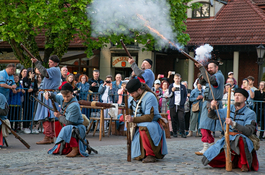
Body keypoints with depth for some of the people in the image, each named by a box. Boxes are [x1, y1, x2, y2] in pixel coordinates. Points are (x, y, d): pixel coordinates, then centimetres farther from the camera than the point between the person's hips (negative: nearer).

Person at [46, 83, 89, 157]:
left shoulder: (74, 106, -25)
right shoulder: (63, 99, -1)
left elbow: (68, 122, -26)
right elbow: (55, 97, 21)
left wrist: (59, 116, -10)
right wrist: (49, 94, -2)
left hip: (78, 128, -9)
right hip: (70, 128, 9)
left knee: (66, 129, -42)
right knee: (60, 151, 14)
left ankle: (75, 149, -24)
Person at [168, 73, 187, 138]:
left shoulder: (183, 87, 10)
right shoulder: (171, 86, 8)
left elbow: (185, 96, 13)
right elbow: (169, 96, 5)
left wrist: (183, 103, 1)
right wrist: (172, 91, -14)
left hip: (180, 106, 0)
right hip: (173, 105, 0)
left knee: (181, 119, -10)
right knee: (174, 120, 0)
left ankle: (182, 133, -5)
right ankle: (174, 132, 10)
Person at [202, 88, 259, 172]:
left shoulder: (250, 113, -5)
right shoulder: (229, 109, 11)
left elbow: (249, 131, -20)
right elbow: (212, 116, 17)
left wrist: (233, 124, -31)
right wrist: (212, 108, -6)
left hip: (243, 140, -5)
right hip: (227, 139, 5)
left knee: (240, 138, -43)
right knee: (209, 158, -9)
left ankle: (245, 164, -19)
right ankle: (233, 161, 19)